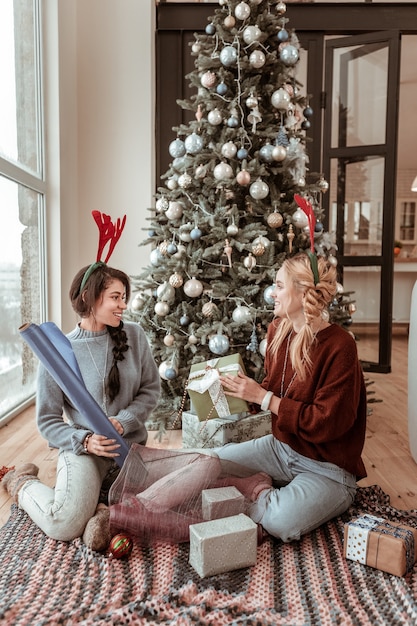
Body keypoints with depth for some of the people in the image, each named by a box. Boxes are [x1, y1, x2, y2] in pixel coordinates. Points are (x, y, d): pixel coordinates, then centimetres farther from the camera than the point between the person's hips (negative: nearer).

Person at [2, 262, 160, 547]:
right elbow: (48, 421, -5)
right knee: (65, 525, -24)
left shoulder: (134, 335, -3)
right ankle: (23, 483, 13)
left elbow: (151, 390, 1)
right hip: (84, 450, -4)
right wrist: (85, 441, -21)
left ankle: (89, 489, 18)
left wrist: (122, 422, -16)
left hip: (131, 446, 4)